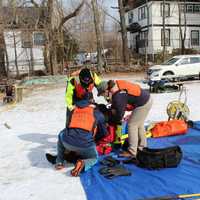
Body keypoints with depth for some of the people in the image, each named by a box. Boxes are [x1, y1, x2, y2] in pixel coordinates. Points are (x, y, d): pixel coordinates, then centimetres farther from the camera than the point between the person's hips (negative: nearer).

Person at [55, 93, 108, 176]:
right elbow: (104, 133, 23)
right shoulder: (97, 113, 15)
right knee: (94, 158, 29)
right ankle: (83, 164, -6)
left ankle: (59, 162, 26)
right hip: (86, 145, -2)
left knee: (61, 135, 36)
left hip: (68, 142, 2)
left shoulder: (73, 110, 22)